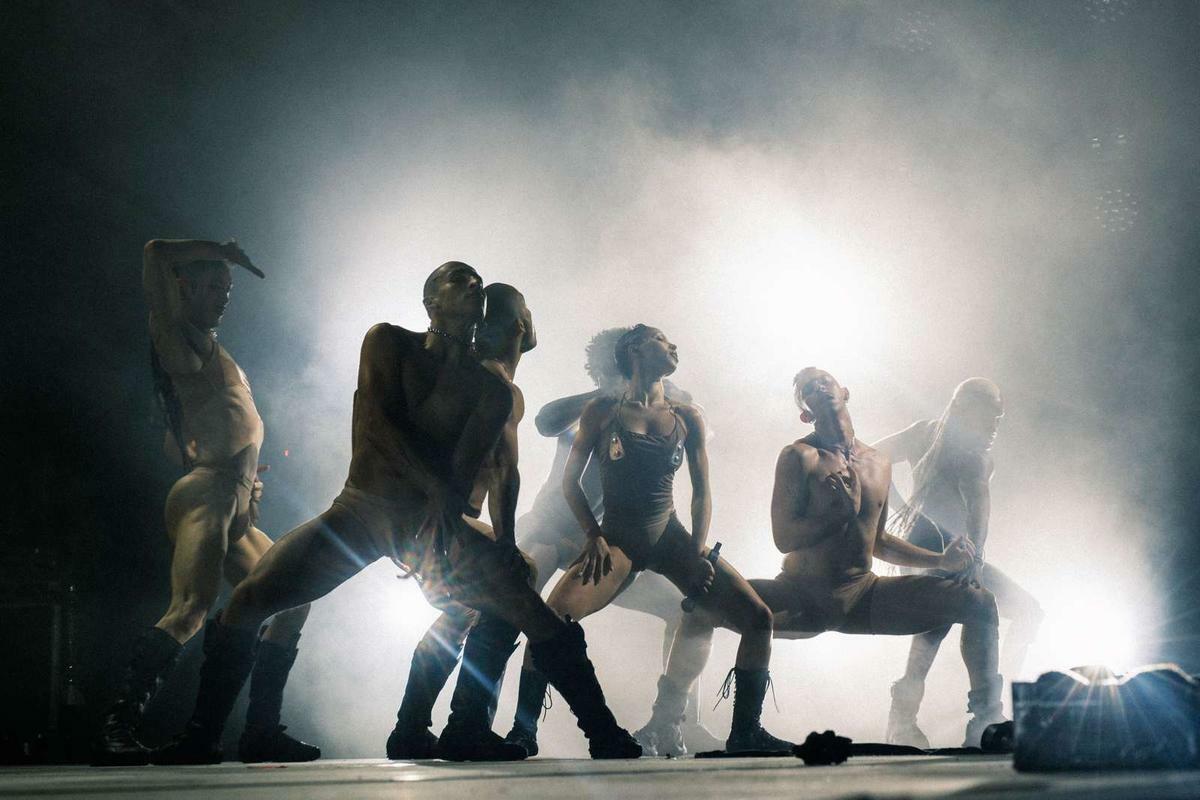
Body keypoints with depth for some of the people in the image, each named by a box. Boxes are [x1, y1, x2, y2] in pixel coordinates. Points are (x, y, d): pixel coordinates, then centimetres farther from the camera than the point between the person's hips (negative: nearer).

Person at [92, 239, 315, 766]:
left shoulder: (216, 354, 25)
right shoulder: (180, 341, 0)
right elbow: (155, 255, -14)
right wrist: (220, 250, 1)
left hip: (236, 506, 10)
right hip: (206, 495, -10)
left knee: (292, 600, 10)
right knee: (193, 606, -26)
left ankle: (261, 729, 7)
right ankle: (117, 727, -30)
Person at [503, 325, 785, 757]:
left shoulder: (687, 418, 9)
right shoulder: (603, 410, 2)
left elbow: (702, 492, 10)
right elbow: (570, 480, 5)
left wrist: (699, 550, -3)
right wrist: (594, 536, -6)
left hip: (670, 538, 3)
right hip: (617, 539, -3)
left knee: (757, 617, -13)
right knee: (552, 616, -29)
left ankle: (744, 732, -1)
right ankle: (524, 730, -16)